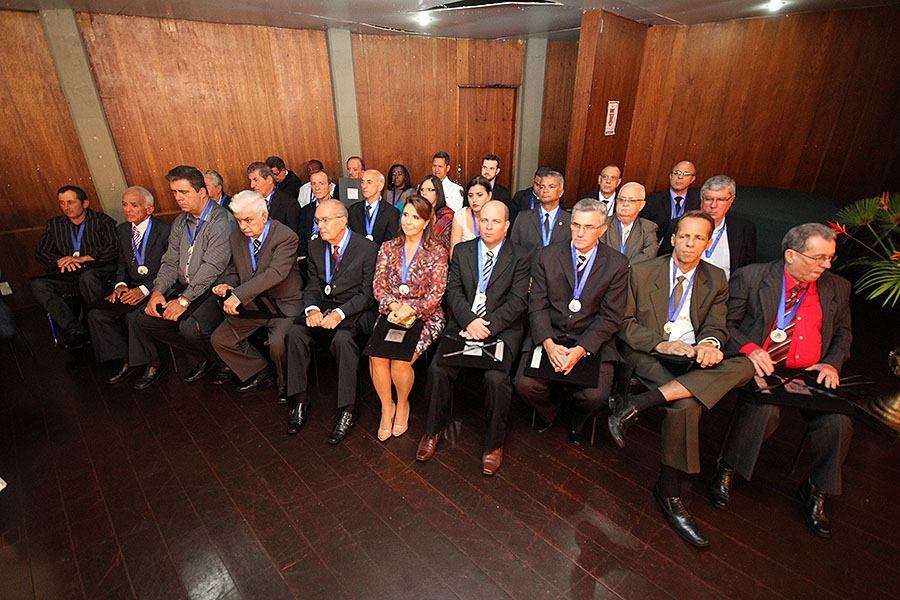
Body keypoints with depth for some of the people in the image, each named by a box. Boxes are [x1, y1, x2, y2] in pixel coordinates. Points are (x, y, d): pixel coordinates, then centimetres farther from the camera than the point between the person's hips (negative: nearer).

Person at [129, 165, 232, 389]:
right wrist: (157, 291, -3)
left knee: (190, 326, -31)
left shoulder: (221, 220, -13)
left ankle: (221, 360, 0)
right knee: (138, 319, -1)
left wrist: (184, 300, -21)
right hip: (182, 289, 8)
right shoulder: (180, 222, 15)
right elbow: (170, 262, 14)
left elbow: (212, 267, -20)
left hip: (213, 289, -8)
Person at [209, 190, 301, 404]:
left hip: (282, 304, -7)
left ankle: (286, 383, 2)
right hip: (251, 304, 7)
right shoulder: (236, 237, 4)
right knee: (219, 339, 0)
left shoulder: (286, 236, -17)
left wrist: (238, 295, -35)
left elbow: (275, 273, -29)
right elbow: (234, 269, 18)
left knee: (278, 343, -29)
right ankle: (260, 373, 17)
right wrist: (227, 284, -7)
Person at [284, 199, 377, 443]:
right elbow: (313, 286, 10)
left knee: (342, 338, -34)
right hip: (323, 306, 5)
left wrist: (339, 313, -23)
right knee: (295, 333, -21)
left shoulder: (367, 249, -7)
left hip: (354, 311, -5)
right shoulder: (315, 247, 10)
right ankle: (299, 402, -8)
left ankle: (347, 410, -22)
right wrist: (312, 309, -12)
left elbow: (367, 293, -10)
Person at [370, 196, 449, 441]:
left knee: (401, 360, -25)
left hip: (424, 316, -2)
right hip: (390, 313, 3)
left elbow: (436, 294, -5)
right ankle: (387, 407, 1)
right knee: (376, 355, -24)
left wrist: (410, 309, -20)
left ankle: (402, 405, 7)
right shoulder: (388, 248, 12)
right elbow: (378, 285, 6)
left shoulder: (437, 252, 1)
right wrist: (393, 305, -14)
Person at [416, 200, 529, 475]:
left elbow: (517, 301, -5)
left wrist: (487, 326, -17)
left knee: (496, 377, -26)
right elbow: (453, 290, 2)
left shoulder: (520, 258, 5)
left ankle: (493, 443, -1)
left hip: (502, 328, -2)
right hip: (463, 323, 2)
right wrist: (470, 321, -15)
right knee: (438, 369, -20)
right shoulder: (461, 250, 12)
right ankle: (433, 431, 5)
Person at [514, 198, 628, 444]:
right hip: (549, 336, 1)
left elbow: (610, 317, -4)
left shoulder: (617, 265, -1)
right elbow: (537, 305, -1)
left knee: (595, 396, -21)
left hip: (592, 341, 0)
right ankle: (549, 412, 18)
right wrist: (548, 343, -17)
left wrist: (581, 349, -18)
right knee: (525, 384, -20)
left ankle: (577, 421, 18)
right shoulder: (547, 255, 2)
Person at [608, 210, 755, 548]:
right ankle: (669, 494, -15)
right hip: (647, 354, -4)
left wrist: (710, 343, -18)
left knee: (745, 366, -27)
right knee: (686, 405, -31)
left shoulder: (716, 280, 13)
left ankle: (641, 403, -35)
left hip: (693, 357, 5)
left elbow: (716, 325, 8)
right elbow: (624, 322, -1)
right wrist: (660, 343, -17)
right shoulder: (642, 272, 2)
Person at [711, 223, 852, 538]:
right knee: (764, 409, -33)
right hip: (762, 368, -4)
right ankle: (726, 470, -8)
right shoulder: (750, 277, -3)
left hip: (810, 375, 5)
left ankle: (815, 491, 7)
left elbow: (843, 333, 21)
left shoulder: (837, 288, 12)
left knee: (839, 421, -21)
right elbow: (725, 323, -3)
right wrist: (749, 348, -20)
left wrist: (832, 363, 1)